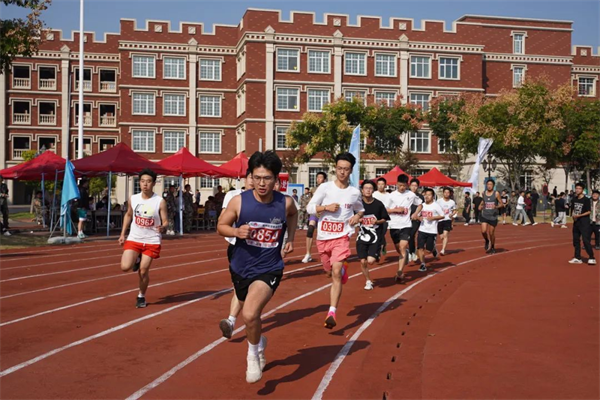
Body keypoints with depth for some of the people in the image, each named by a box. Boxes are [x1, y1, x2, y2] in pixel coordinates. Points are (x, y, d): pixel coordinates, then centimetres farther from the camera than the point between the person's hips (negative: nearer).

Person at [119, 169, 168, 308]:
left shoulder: (160, 201, -11)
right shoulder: (133, 199, -1)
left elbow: (165, 222, -9)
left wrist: (162, 227, -33)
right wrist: (122, 234, 12)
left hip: (152, 241, -2)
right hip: (134, 239, 2)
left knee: (143, 271, -1)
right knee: (125, 267, -13)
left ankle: (141, 297, 24)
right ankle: (137, 261, 23)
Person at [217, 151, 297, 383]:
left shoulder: (285, 203, -11)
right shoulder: (239, 201, -14)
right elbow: (221, 226, -2)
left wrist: (291, 239, 8)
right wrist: (236, 231, -21)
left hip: (269, 269, -2)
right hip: (241, 268, 3)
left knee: (250, 315, -25)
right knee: (249, 316, 22)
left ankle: (253, 355, 4)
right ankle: (259, 343, 56)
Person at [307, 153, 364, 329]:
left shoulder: (355, 192, 3)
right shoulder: (325, 187, -3)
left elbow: (361, 209, 22)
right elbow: (310, 208, -3)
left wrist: (358, 216, 0)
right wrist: (325, 207, -20)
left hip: (341, 237, -2)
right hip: (323, 236, 2)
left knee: (336, 273, -17)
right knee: (329, 272, 18)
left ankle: (332, 312, -19)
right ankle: (343, 269, 55)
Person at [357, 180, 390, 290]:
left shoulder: (378, 204, -5)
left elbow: (385, 219, 4)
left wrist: (377, 221, -15)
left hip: (376, 236, -2)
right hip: (363, 235, 2)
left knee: (370, 261, -15)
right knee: (363, 261, 3)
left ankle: (376, 255, 22)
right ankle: (368, 281, 25)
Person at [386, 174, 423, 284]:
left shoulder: (411, 195, 1)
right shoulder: (391, 195, -2)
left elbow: (420, 204, 17)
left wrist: (415, 213, 1)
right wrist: (395, 210, -14)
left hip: (406, 225, -1)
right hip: (394, 226, 1)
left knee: (402, 248, -15)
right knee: (398, 249, 13)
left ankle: (400, 273, -22)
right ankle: (401, 272, 35)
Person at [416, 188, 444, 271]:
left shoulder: (436, 205, -6)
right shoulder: (422, 205, 8)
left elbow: (442, 216, -5)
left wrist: (433, 218, -17)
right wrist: (419, 218, -6)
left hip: (432, 230, -3)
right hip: (422, 229, 4)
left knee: (429, 248, 1)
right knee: (420, 247, -6)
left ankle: (434, 250, 37)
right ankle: (423, 265, 2)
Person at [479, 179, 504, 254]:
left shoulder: (496, 193, -7)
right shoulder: (484, 193, 4)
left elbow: (502, 204, -5)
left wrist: (496, 206, -24)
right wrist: (481, 205, 5)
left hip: (493, 216, -3)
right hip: (485, 215, 3)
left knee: (492, 233, 5)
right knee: (483, 231, -11)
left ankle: (492, 247, 26)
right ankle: (487, 241, 21)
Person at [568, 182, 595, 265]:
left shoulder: (586, 200, -10)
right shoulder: (574, 199, 9)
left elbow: (589, 212, -11)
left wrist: (579, 215, -20)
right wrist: (573, 215, -1)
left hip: (584, 223, -7)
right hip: (576, 222, 7)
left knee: (586, 240, -13)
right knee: (576, 240, 11)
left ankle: (592, 258, -6)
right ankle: (577, 258, 20)